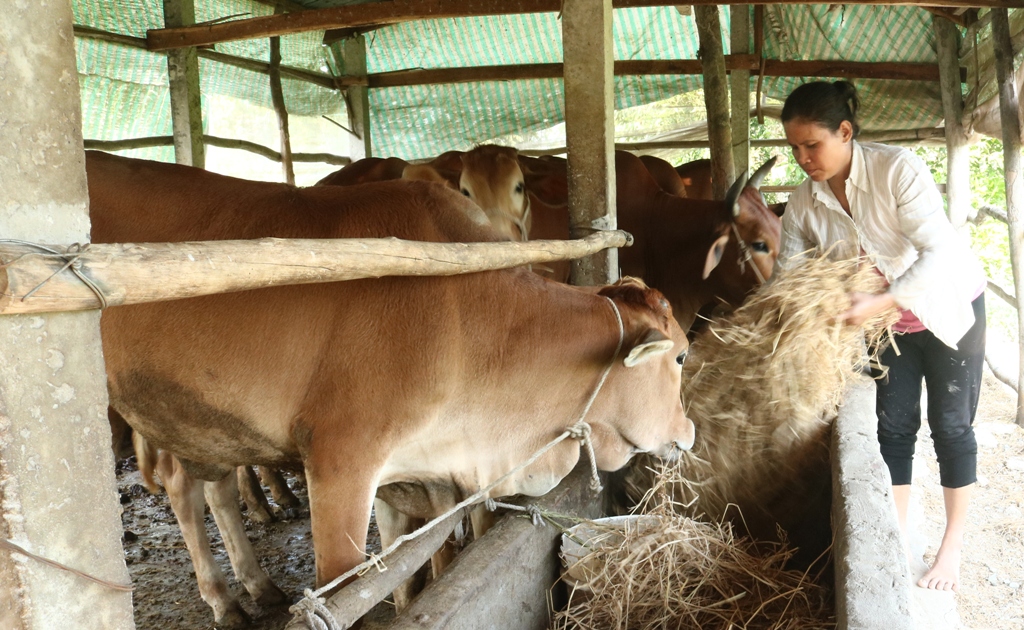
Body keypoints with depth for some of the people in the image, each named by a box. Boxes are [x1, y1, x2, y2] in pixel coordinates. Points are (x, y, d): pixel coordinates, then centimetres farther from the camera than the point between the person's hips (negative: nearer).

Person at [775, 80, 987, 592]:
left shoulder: (898, 170, -28)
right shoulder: (804, 202, -14)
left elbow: (940, 252, -32)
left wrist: (881, 302, -43)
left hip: (950, 304, -4)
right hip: (888, 320, 4)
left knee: (950, 425, 3)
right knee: (893, 425, 6)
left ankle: (953, 547, 18)